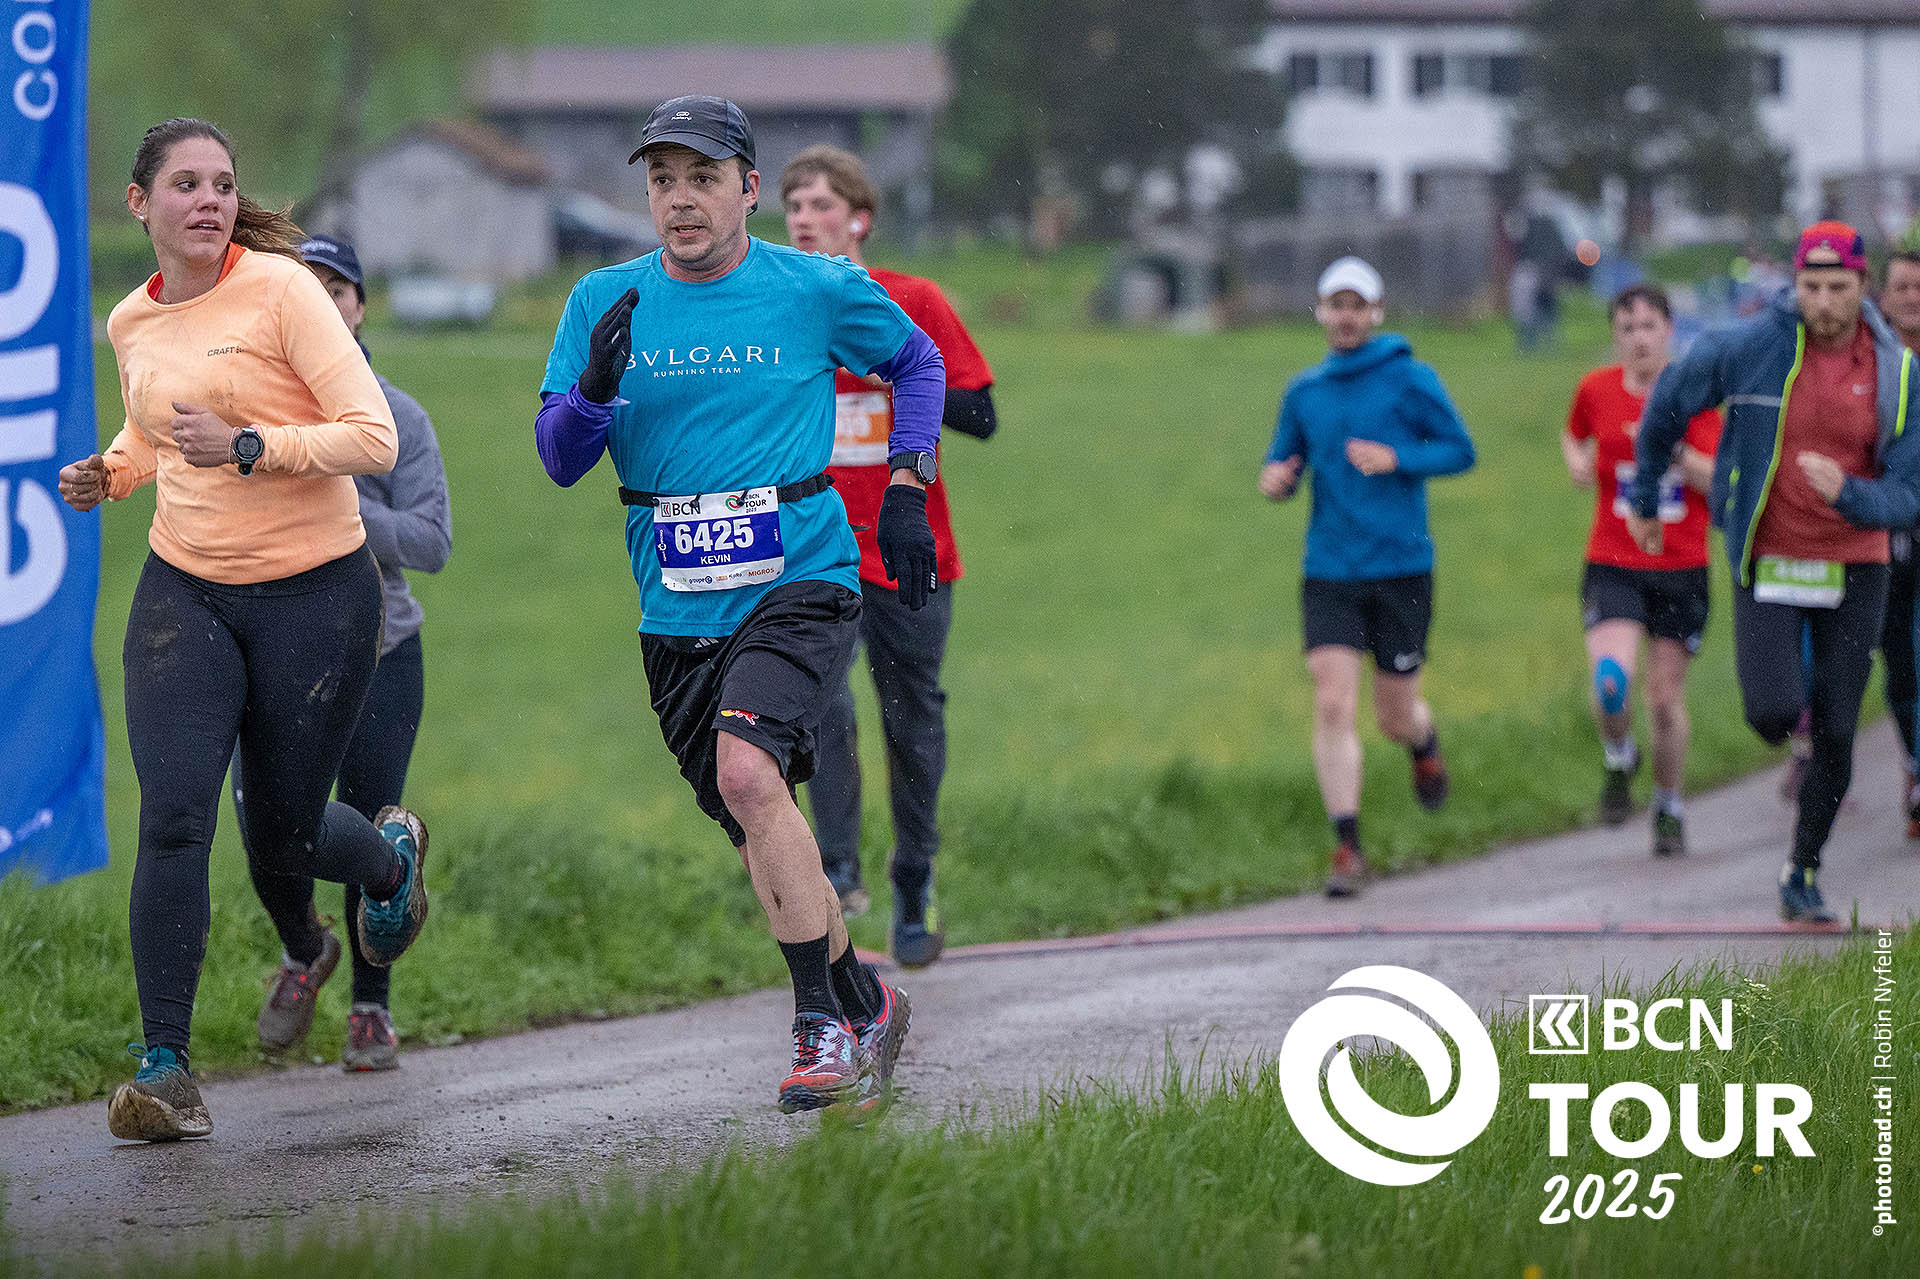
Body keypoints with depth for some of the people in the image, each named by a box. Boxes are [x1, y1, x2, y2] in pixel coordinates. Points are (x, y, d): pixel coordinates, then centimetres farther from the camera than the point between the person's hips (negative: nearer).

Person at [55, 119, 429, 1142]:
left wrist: (246, 445, -27)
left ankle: (390, 856, 46)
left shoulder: (281, 289, -12)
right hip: (183, 594, 3)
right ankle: (164, 1067, -11)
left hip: (314, 593, -3)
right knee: (172, 818, -15)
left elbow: (373, 440, -16)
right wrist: (110, 473, 5)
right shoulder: (132, 323, 5)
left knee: (283, 837, 8)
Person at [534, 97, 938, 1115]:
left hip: (800, 581, -4)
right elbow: (559, 459, 1)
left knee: (748, 770, -26)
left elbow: (917, 362, 17)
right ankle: (865, 1005, 27)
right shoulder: (605, 301, 4)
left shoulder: (818, 291, -1)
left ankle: (823, 1021, -17)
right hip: (676, 609, 4)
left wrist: (906, 490, 6)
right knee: (758, 834, 8)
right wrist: (596, 384, -20)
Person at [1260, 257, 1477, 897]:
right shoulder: (1304, 391, 8)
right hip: (1328, 574, 2)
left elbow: (1461, 450, -1)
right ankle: (1348, 849, -10)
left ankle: (1424, 743, 45)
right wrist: (1275, 479, -7)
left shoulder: (1411, 379, -3)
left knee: (1396, 718, 6)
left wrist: (1396, 459, -17)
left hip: (1401, 570, -2)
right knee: (1333, 705, -13)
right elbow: (1285, 466, 17)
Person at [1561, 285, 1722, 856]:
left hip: (1682, 570, 0)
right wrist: (1576, 459, 2)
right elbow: (1574, 434, 24)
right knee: (1611, 685, -21)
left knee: (1665, 698, 4)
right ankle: (1618, 760, 12)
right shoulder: (1597, 388, 2)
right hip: (1613, 566, 0)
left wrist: (1673, 449, -26)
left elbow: (1718, 483, -10)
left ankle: (1668, 807, 28)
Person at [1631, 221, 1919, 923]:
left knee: (1834, 737, 0)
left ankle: (1803, 874, 19)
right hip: (1767, 568, -1)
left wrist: (1848, 493, -30)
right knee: (1774, 717, -17)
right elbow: (1670, 400, 7)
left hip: (1853, 570, 1)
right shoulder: (1752, 347, -11)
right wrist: (1645, 499, 17)